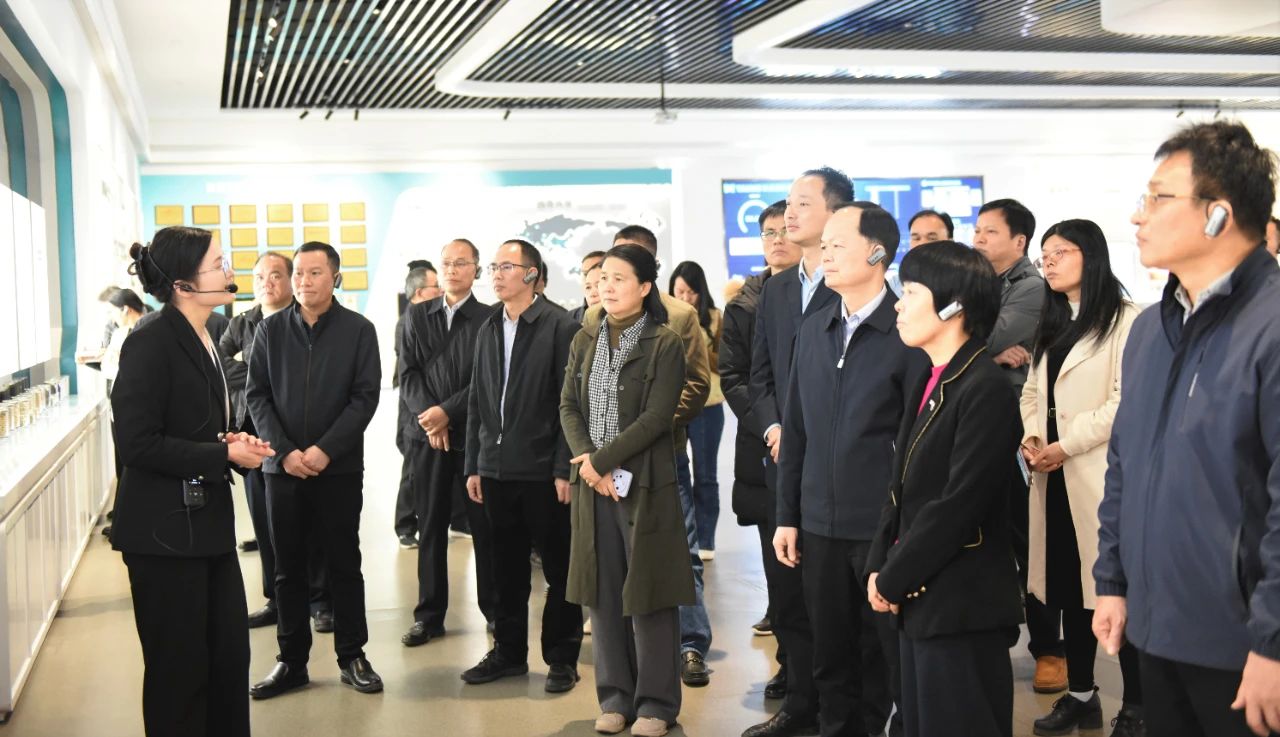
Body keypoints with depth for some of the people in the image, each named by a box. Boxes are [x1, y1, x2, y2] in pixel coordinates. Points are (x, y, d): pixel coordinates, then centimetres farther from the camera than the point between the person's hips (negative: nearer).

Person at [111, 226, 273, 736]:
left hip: (209, 521, 8)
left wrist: (235, 441, 1)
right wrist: (224, 454, -18)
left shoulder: (203, 340, 11)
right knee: (179, 666, 3)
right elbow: (137, 442, -20)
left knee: (230, 654, 13)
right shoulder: (150, 343, -15)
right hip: (165, 527, -8)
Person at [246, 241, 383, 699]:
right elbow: (256, 395, 2)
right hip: (283, 467, 2)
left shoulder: (359, 330, -2)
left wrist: (325, 449, -14)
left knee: (344, 564, 7)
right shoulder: (271, 329, 4)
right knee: (288, 567, 8)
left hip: (340, 468, -2)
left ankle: (352, 657, 18)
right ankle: (292, 661, 18)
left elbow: (365, 397, -6)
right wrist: (285, 451, -10)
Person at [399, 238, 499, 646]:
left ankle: (496, 611, 12)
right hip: (426, 434, 3)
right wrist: (426, 416, -10)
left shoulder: (489, 318, -1)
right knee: (430, 527, 8)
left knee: (485, 528, 2)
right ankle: (429, 615, 16)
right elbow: (408, 373, 4)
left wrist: (447, 411, -14)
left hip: (474, 434, -3)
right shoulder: (416, 316, 11)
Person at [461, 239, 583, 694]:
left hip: (542, 469, -5)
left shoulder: (561, 327, -7)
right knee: (507, 567, 13)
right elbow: (477, 402, 14)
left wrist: (564, 468, -14)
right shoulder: (488, 330, 12)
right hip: (496, 468, 5)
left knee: (559, 568, 4)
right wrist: (473, 464, 9)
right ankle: (509, 651, 25)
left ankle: (562, 657, 15)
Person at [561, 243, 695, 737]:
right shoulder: (584, 341, 11)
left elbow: (656, 417, -13)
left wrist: (602, 460, -14)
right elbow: (568, 406, 6)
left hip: (644, 484, -5)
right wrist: (586, 462, -10)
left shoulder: (664, 344, -6)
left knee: (646, 593, 1)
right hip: (593, 483, 5)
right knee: (602, 592, 9)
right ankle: (616, 697, 20)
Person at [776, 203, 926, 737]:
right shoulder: (812, 332, 9)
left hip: (885, 527, -5)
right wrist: (787, 516, 11)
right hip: (820, 526, 5)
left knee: (891, 658, 5)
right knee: (831, 658, 13)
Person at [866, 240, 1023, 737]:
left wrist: (893, 581, -13)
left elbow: (958, 505, -21)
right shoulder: (928, 383, 12)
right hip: (919, 599, 9)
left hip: (961, 606, -9)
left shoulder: (984, 388, -17)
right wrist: (880, 567, 1)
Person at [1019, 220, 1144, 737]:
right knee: (1068, 588, 12)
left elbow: (1126, 400, -17)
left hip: (1101, 474, -7)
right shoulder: (1051, 323, 20)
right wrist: (1030, 434, -1)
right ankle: (1080, 695, 23)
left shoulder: (1125, 320, -8)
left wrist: (1066, 445, -16)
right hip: (1054, 477, 8)